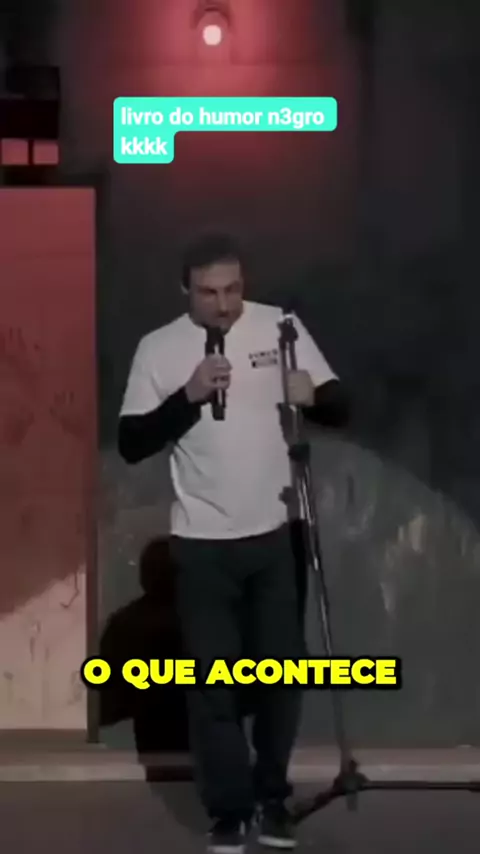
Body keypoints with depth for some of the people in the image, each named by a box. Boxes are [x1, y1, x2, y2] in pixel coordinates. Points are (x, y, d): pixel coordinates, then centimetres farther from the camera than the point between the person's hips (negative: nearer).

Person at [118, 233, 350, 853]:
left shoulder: (281, 327, -2)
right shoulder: (159, 348, -5)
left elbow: (340, 408, 0)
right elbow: (132, 444, -9)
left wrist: (312, 395, -23)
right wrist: (189, 396, -22)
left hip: (275, 534, 2)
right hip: (203, 543, -1)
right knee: (212, 679, 4)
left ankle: (273, 798, 30)